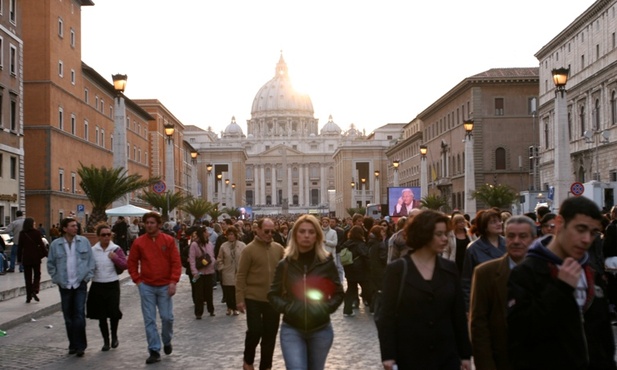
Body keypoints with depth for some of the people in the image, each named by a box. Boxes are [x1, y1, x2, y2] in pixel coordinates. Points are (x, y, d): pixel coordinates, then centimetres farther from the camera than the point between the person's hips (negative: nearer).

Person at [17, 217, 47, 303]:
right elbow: (41, 244, -8)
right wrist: (46, 254, -2)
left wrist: (19, 259, 6)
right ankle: (34, 291, -10)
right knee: (37, 275, 12)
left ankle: (28, 296, 7)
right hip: (36, 257, -2)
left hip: (26, 258, 2)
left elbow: (20, 247, 2)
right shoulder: (36, 232, -6)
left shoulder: (22, 233, 1)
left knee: (28, 277, 8)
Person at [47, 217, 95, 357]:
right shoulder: (55, 244, -1)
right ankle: (73, 344, 19)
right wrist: (56, 278, 2)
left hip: (80, 284, -1)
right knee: (68, 317, 8)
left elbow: (91, 260, 4)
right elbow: (51, 264, 8)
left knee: (79, 315, -6)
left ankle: (80, 346, 1)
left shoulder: (83, 241, 0)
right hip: (64, 285, 1)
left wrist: (88, 276, -2)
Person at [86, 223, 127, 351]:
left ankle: (114, 336, 18)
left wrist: (115, 258, -17)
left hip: (112, 285, -1)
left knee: (113, 312, -9)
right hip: (97, 286, 2)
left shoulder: (116, 249, 0)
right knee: (101, 315, 6)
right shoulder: (93, 250, 2)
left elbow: (124, 265, -3)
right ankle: (106, 341, 19)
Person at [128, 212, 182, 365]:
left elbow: (176, 262, -4)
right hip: (146, 286, 1)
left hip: (165, 286, -1)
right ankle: (154, 350, 8)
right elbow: (132, 262, 6)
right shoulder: (138, 242, -1)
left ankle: (167, 341, 29)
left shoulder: (168, 240, -3)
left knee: (167, 317, 2)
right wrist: (137, 280, -2)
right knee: (149, 320, 1)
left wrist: (173, 281, -11)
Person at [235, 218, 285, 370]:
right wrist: (240, 299, -12)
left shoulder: (279, 248, 3)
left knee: (270, 334, 9)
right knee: (255, 331, -6)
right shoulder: (249, 249, -8)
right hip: (253, 299, -4)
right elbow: (241, 276, -8)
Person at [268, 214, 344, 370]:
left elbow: (338, 293, 5)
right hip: (291, 329, -1)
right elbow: (273, 294, 6)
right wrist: (286, 307, -10)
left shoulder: (327, 263, -3)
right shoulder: (285, 264, -2)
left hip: (321, 330, 1)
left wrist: (327, 308, -10)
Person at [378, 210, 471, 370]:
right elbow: (387, 315, -6)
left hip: (446, 356, 3)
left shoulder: (450, 269, 7)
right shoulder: (397, 269, -3)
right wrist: (388, 355, -14)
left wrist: (465, 354, 6)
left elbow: (459, 314, 8)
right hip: (409, 357, -2)